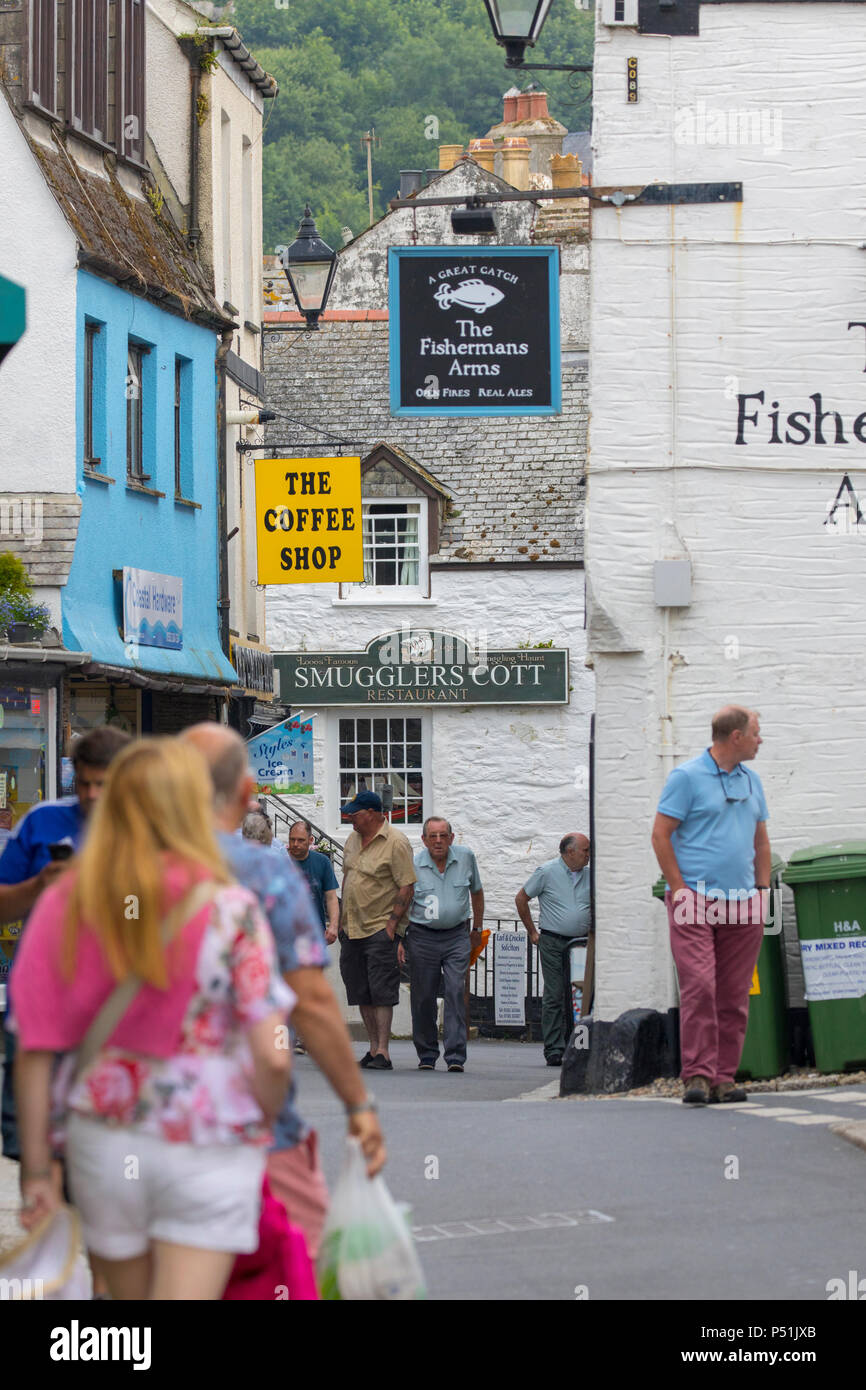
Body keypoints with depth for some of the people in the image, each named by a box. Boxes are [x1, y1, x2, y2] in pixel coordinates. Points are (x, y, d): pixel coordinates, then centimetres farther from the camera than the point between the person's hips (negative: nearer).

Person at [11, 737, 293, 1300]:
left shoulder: (64, 905, -2)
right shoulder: (231, 910, -9)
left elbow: (34, 1051, -3)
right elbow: (272, 1056, -12)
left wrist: (37, 1168, 4)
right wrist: (261, 1125, 7)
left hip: (101, 1142, 3)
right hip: (208, 1149, -3)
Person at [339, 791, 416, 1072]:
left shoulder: (395, 843, -11)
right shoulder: (353, 839, 12)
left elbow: (406, 887, -12)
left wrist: (392, 925, -16)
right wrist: (344, 920, 16)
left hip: (381, 929, -8)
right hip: (352, 929, 8)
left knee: (381, 992, -10)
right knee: (361, 993, 8)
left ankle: (383, 1052, -10)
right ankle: (373, 1047, 15)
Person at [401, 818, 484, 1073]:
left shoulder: (465, 857, 1)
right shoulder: (413, 865, -5)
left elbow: (476, 892, 17)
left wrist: (477, 928, 20)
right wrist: (398, 940, -7)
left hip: (457, 935, 0)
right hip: (422, 937, 0)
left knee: (456, 992, -11)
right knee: (423, 997, 2)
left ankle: (456, 1056, -13)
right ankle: (427, 1054, 17)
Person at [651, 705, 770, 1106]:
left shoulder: (751, 781, 17)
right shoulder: (686, 777, -3)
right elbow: (660, 835, -4)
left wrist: (763, 890, 12)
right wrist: (680, 890, -9)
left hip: (742, 907, 6)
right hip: (695, 903, -6)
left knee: (734, 996, 3)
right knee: (699, 987, -14)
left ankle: (724, 1078, 7)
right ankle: (697, 1076, -15)